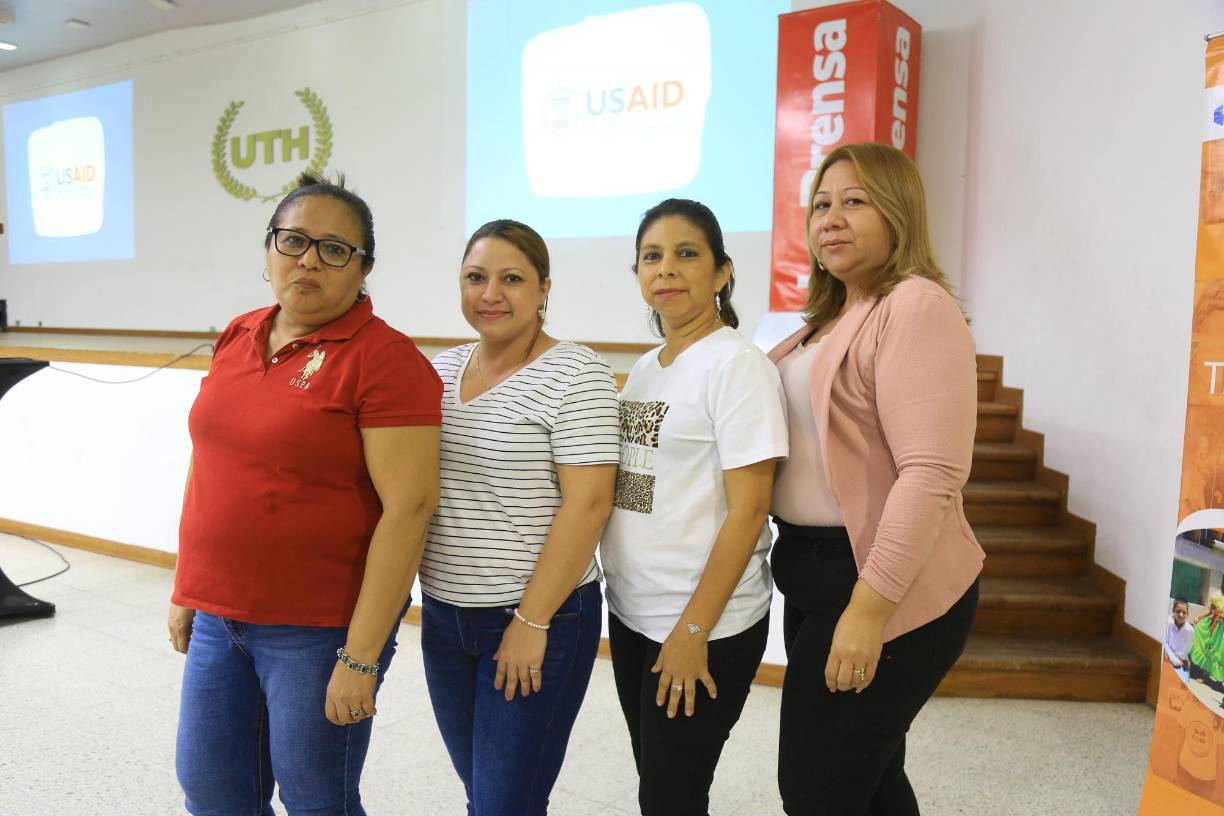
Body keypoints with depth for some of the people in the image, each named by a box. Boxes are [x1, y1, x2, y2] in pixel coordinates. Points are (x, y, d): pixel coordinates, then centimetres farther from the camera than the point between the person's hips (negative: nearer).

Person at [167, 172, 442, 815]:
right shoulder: (237, 339, 7)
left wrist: (360, 657, -19)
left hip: (318, 628, -6)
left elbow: (408, 508, -19)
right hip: (218, 617, 7)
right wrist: (187, 591, 16)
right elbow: (208, 467, 15)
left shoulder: (384, 359, -15)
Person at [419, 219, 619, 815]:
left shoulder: (574, 373, -13)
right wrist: (434, 599, 6)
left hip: (538, 617, -6)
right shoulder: (444, 368, 6)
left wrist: (532, 622, -18)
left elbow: (587, 504, -17)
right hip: (443, 615, 6)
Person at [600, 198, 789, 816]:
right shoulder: (644, 367, 9)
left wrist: (694, 631, -17)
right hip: (630, 612, 7)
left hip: (706, 626, -7)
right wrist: (620, 593, 10)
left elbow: (748, 510, -17)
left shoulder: (736, 364, -13)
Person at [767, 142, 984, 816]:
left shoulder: (916, 306, -15)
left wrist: (869, 609, -25)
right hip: (815, 572, 9)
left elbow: (931, 474, -24)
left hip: (888, 589, -9)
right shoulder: (832, 317, 14)